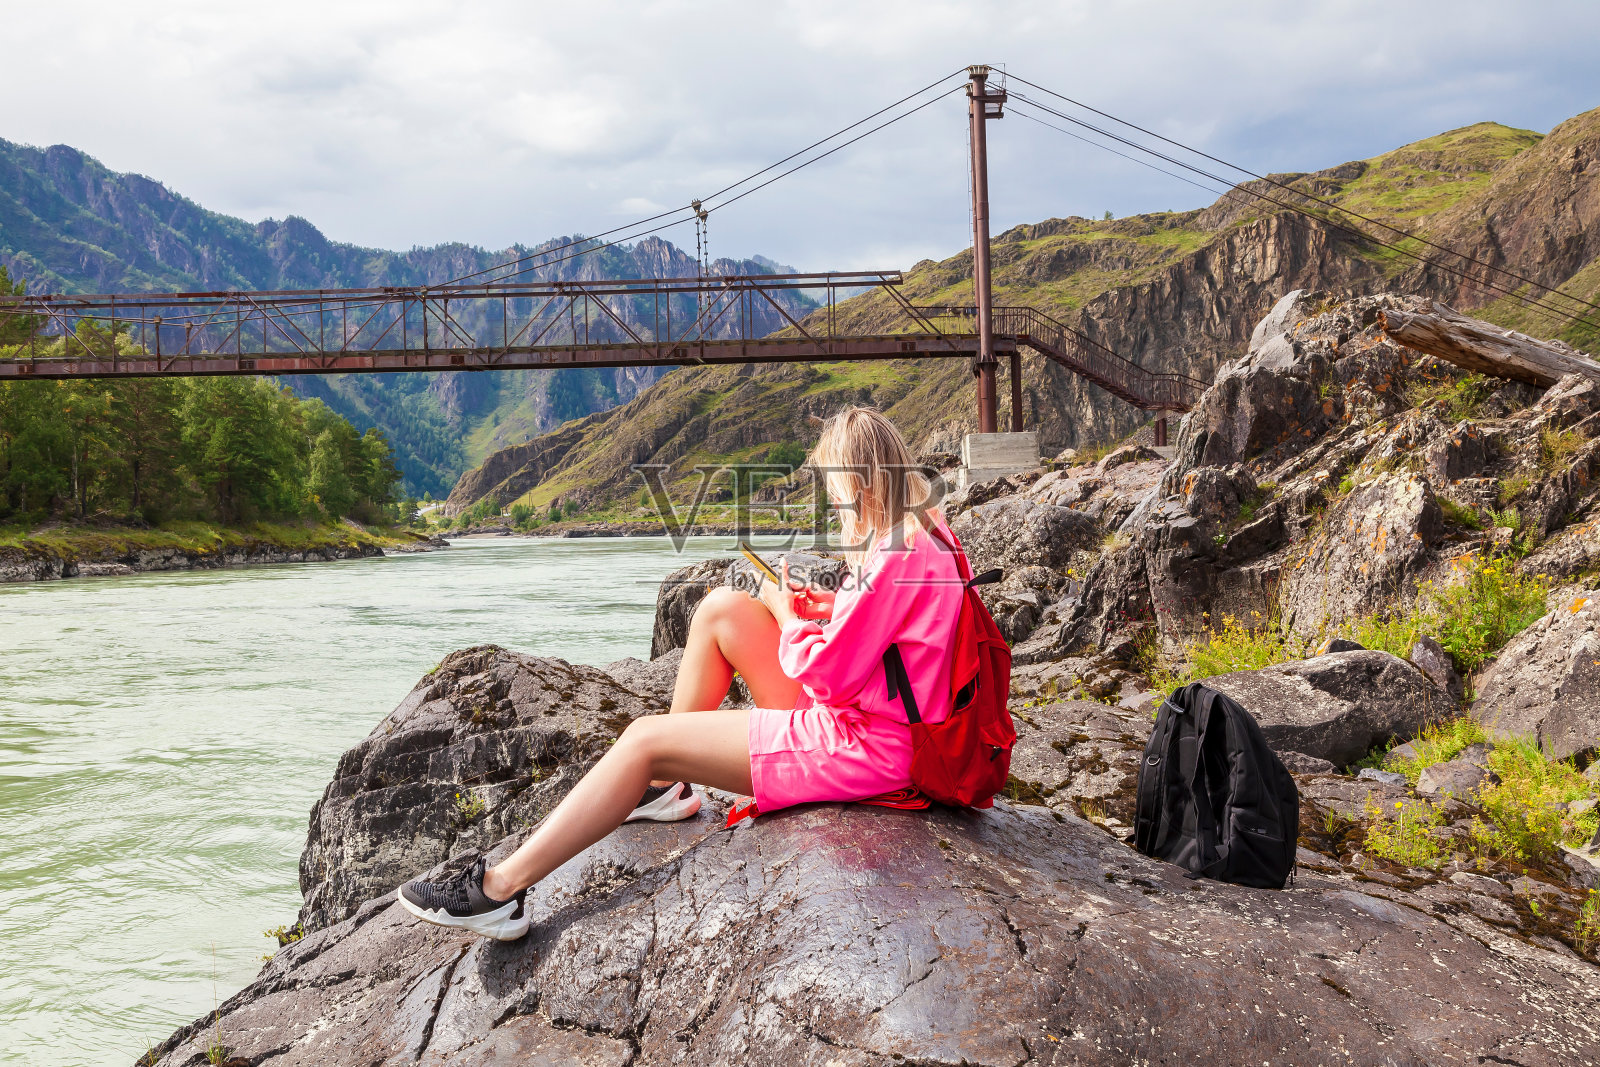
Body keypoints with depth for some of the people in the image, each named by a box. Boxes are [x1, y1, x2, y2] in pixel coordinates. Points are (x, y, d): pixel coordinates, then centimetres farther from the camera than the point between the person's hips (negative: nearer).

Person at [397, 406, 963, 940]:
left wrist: (784, 612, -4)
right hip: (847, 715, 10)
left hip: (867, 745, -10)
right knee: (722, 609, 10)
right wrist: (834, 609, 7)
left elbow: (831, 677, -20)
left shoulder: (898, 554, -22)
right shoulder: (917, 531, 9)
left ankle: (500, 889, -4)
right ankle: (663, 783, 20)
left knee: (646, 740, -10)